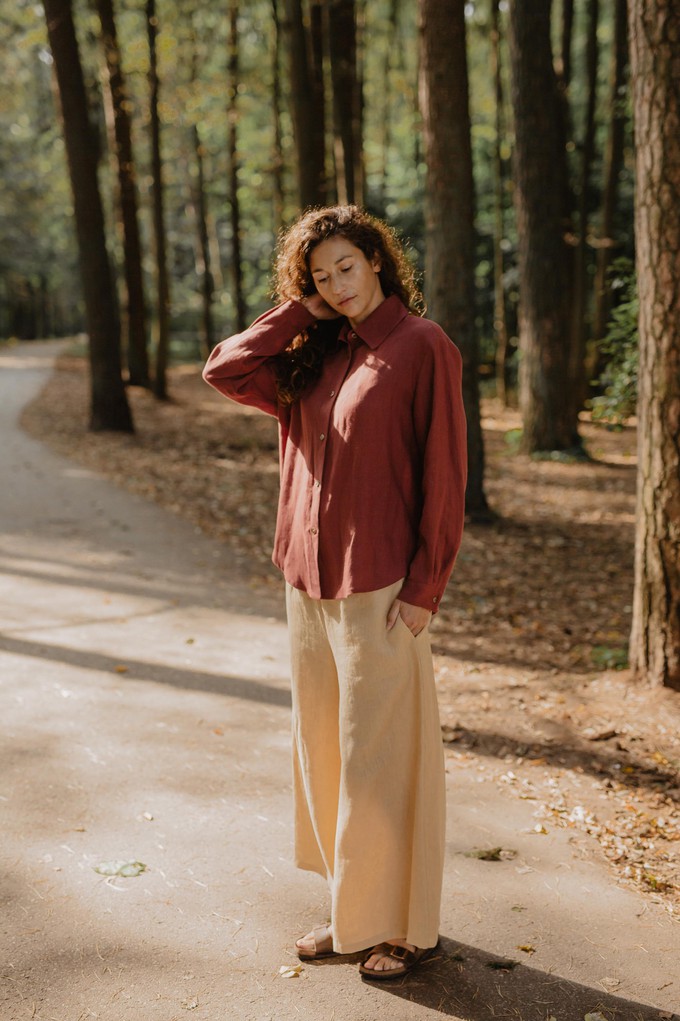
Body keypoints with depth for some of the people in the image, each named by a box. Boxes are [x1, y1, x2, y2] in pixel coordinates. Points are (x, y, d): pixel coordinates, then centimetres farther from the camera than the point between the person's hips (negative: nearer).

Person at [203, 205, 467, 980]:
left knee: (381, 757, 2)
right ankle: (352, 909, 30)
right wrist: (299, 312, 2)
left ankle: (406, 925, 19)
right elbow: (224, 371, 2)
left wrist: (424, 588, -14)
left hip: (378, 588, -7)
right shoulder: (312, 358, 11)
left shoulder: (420, 346, -8)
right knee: (324, 750, 14)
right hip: (309, 581, 7)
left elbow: (444, 472, -11)